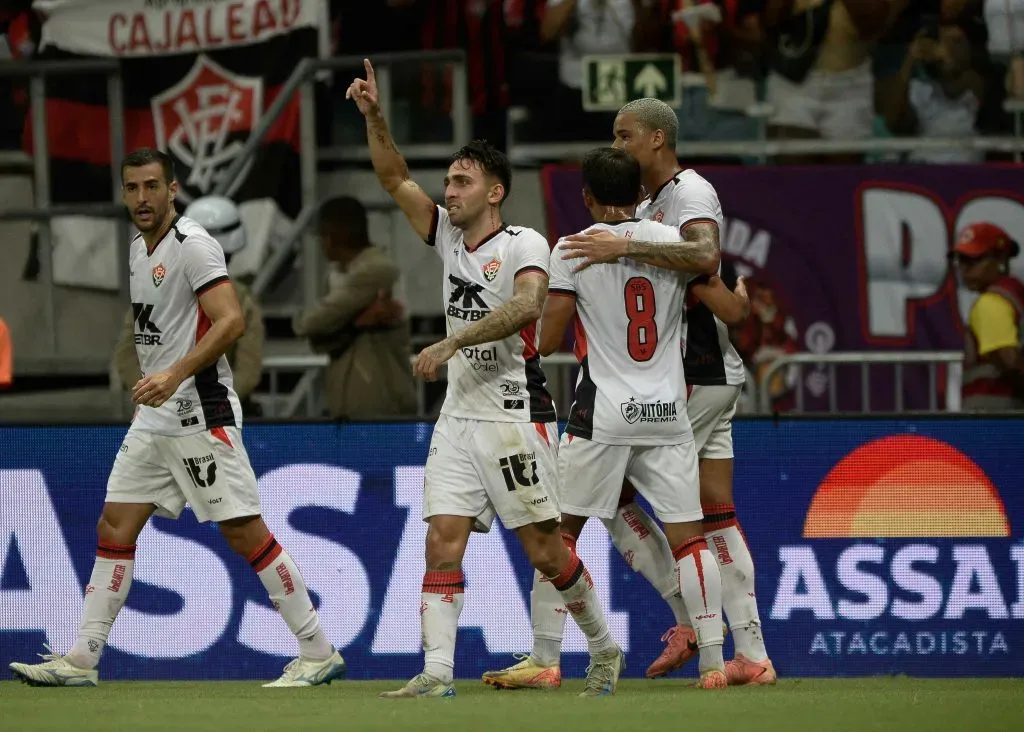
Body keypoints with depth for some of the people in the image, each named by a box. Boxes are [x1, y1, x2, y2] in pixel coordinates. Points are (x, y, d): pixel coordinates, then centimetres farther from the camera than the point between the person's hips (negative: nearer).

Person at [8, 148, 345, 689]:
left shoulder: (193, 245, -12)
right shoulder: (138, 249, 15)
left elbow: (231, 321, -22)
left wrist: (176, 374, -29)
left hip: (200, 413, -9)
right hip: (154, 417, 9)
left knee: (244, 531, -9)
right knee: (114, 528, 5)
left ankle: (318, 653, -4)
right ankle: (81, 660, 8)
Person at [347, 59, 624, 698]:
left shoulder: (524, 245, -8)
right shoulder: (449, 237, 12)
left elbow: (526, 307, -26)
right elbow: (395, 178, 13)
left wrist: (452, 342, -30)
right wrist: (374, 116, 0)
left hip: (515, 416, -6)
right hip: (460, 417, 6)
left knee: (545, 550, -1)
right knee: (443, 543, -6)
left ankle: (604, 649, 18)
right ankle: (438, 672, -11)